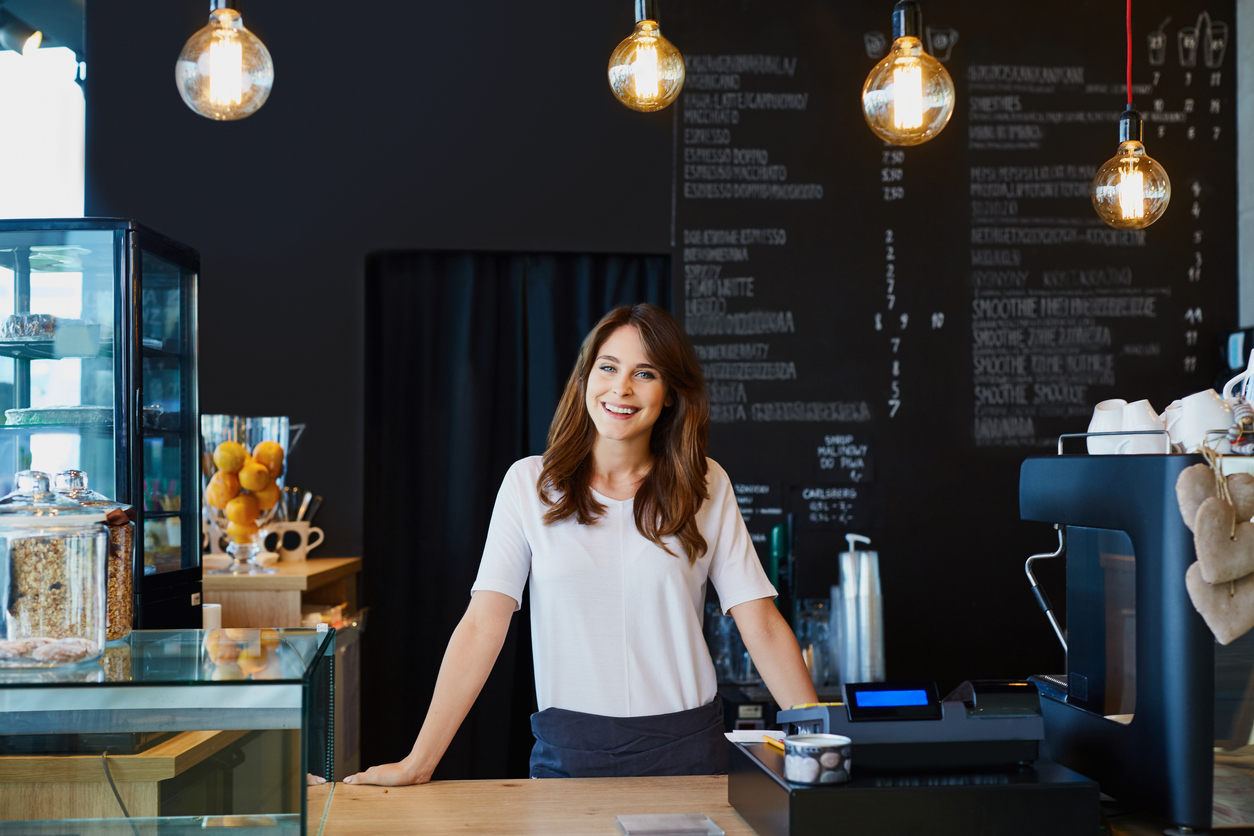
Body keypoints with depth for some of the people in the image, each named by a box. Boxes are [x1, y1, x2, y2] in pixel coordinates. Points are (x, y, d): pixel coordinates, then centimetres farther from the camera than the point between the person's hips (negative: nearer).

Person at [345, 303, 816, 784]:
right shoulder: (529, 483, 0)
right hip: (569, 750, 0)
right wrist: (419, 763, -10)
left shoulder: (707, 488, 2)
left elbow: (762, 627, 0)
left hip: (686, 747, 1)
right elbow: (482, 627, -4)